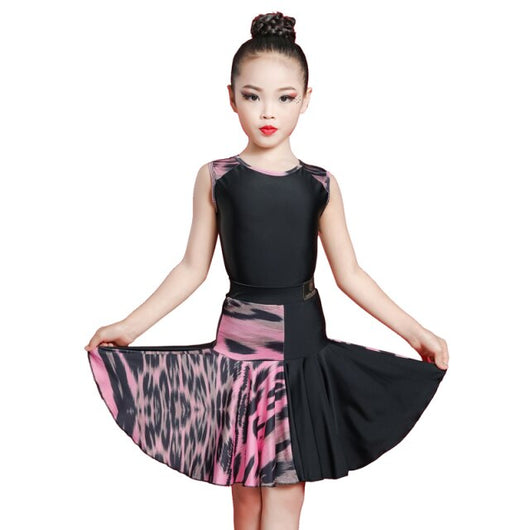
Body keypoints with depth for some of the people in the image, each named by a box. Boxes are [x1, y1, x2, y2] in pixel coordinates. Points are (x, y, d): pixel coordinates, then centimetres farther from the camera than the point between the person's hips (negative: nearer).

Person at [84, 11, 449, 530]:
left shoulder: (320, 185, 1)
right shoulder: (215, 177, 0)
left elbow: (350, 275, 4)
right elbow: (193, 268, 4)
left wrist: (415, 331, 1)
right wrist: (130, 325, -1)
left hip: (303, 345, 0)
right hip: (239, 339, 0)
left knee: (286, 487, 2)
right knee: (246, 487, 9)